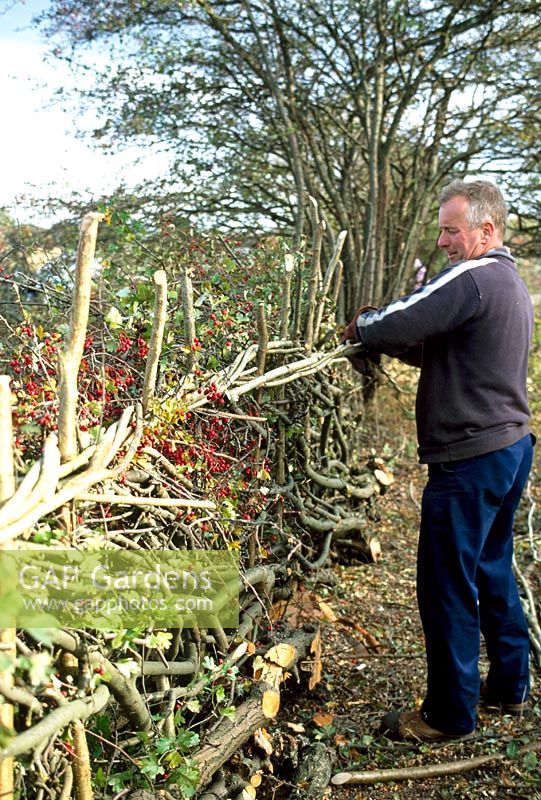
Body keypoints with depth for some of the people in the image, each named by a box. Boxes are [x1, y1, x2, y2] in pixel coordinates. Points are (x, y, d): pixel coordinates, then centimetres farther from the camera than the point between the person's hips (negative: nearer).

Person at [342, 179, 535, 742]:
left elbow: (394, 325, -24)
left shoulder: (472, 277, -17)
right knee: (493, 570, 21)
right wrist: (389, 339, 5)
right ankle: (509, 687, 36)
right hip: (511, 446, 10)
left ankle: (450, 713, 16)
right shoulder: (512, 283, 16)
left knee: (447, 586, 1)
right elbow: (443, 350, 18)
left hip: (470, 458, -10)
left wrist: (362, 325, -3)